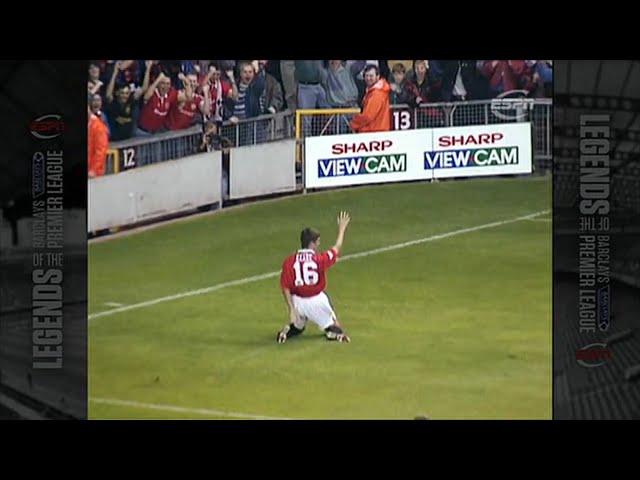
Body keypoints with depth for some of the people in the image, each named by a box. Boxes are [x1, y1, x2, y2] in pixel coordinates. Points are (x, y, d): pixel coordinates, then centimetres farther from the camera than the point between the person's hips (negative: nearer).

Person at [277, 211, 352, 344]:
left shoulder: (289, 262, -9)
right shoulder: (320, 259, -13)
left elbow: (285, 288, -10)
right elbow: (337, 248, 5)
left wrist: (291, 308, -7)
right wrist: (341, 228, 19)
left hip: (298, 301, 2)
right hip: (317, 300, -2)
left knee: (297, 327, 26)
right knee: (331, 326, 15)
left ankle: (287, 332, -6)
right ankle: (335, 331, -20)